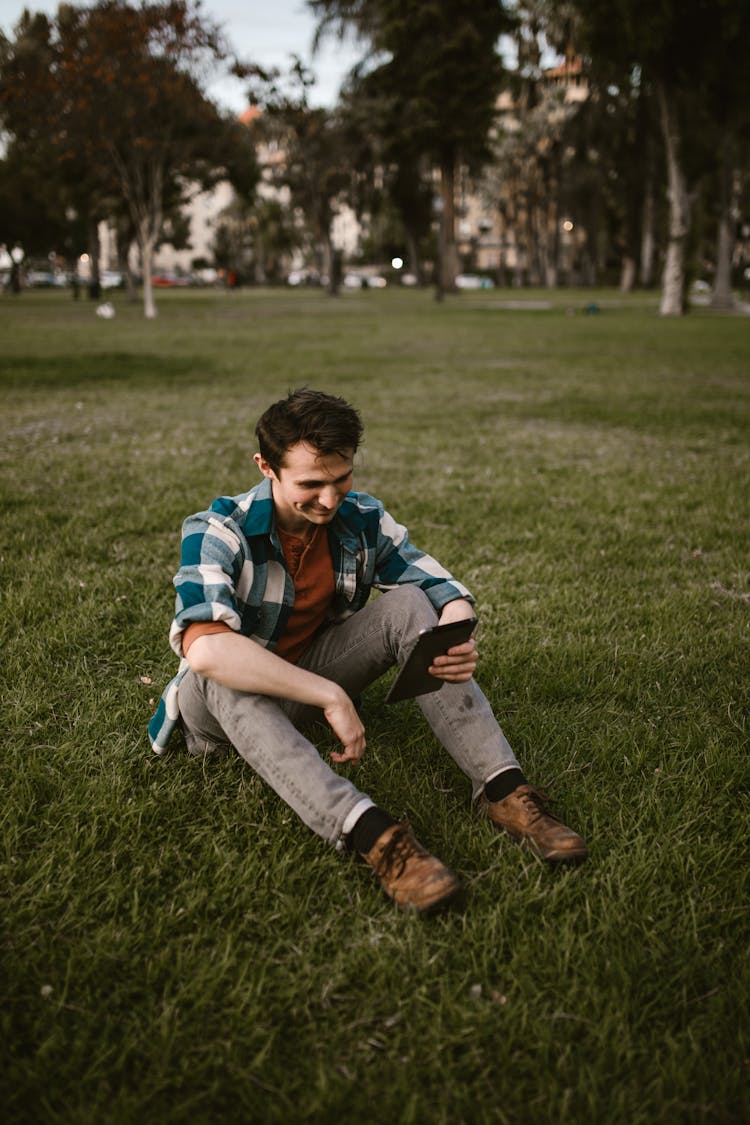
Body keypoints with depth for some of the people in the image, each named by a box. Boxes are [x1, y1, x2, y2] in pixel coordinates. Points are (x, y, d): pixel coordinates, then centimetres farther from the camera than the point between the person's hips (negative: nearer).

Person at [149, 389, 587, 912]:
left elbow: (446, 590, -8)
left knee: (410, 603, -18)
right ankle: (372, 833, -53)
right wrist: (330, 697, -42)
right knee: (223, 676, -40)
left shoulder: (362, 519, -9)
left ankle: (504, 788, -28)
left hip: (314, 680, 4)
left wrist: (458, 641, -33)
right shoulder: (218, 533, -25)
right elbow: (204, 649, -41)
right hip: (223, 709, -4)